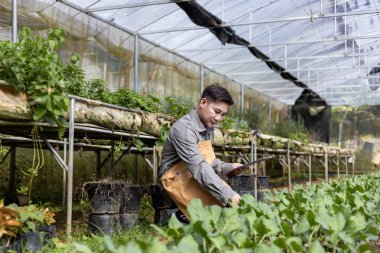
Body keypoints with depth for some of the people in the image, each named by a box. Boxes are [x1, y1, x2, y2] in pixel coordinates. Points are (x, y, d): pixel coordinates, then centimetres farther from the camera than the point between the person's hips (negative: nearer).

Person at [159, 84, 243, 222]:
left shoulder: (208, 127, 6)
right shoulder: (183, 128, -23)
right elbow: (199, 167, -33)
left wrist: (228, 167, -4)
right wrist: (227, 195, -40)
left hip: (196, 177, 9)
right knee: (217, 209, -26)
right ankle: (187, 216, -5)